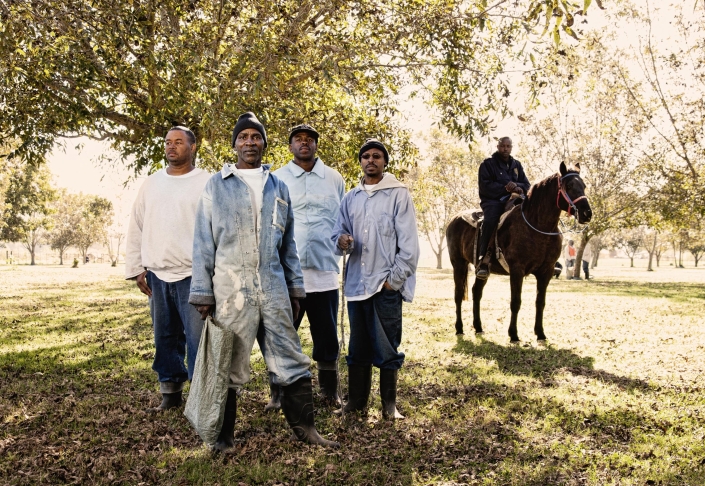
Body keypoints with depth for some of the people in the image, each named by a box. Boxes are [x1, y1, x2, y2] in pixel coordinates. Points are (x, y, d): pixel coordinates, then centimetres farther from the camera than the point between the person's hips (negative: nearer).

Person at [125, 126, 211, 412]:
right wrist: (136, 268, 9)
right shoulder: (151, 184, 13)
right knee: (165, 337, 12)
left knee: (197, 337, -5)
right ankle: (170, 392, 25)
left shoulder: (207, 183, -1)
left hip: (193, 275, -5)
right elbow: (137, 228, 14)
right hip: (157, 274, 5)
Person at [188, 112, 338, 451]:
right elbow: (203, 242, 2)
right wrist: (202, 293, -2)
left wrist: (294, 288, 12)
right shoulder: (216, 185, 5)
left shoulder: (278, 188, 14)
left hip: (274, 288, 3)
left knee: (291, 359, 4)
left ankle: (304, 426, 15)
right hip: (230, 289, -3)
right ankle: (224, 434, 18)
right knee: (229, 365, 4)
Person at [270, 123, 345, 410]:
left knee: (327, 337, 9)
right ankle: (278, 394, 18)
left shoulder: (334, 178, 11)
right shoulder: (276, 179, 6)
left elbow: (342, 220, 17)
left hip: (324, 271, 1)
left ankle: (330, 391, 24)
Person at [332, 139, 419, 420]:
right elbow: (339, 233, 15)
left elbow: (409, 243, -6)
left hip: (386, 284, -4)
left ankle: (389, 404, 15)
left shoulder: (398, 194, -1)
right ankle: (356, 399, 25)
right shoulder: (350, 199, 13)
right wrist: (342, 242, -9)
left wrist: (395, 278, -11)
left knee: (387, 348, 1)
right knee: (358, 346, 13)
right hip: (356, 282, 5)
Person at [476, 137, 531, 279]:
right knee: (489, 221, -35)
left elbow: (527, 185, 14)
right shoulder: (488, 164, 5)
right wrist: (506, 188, -19)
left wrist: (517, 186, -10)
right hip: (493, 201, -5)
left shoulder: (516, 165, 20)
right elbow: (485, 186, -9)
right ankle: (483, 261, -36)